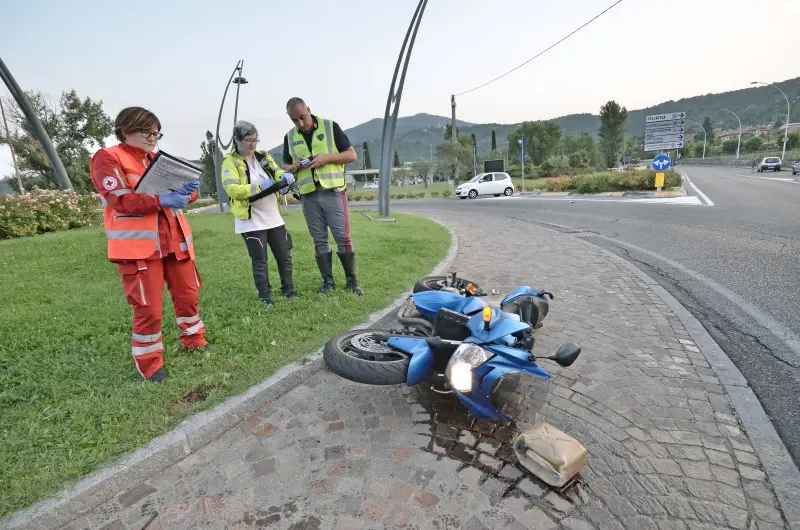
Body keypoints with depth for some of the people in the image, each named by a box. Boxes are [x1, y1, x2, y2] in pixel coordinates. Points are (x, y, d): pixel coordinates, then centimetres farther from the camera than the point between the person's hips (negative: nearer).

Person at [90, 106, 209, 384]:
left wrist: (188, 191, -13)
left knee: (188, 293, 14)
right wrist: (160, 200, -26)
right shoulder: (107, 158, -3)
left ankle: (194, 339, 34)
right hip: (139, 246, -6)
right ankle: (149, 363, 15)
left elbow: (183, 193, 11)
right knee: (148, 307, -2)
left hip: (174, 240, 7)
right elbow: (120, 200, -16)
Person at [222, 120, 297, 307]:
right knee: (259, 261, 2)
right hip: (251, 221, -5)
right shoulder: (230, 162, -7)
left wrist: (286, 176, -14)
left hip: (274, 217, 6)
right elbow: (232, 189, -18)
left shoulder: (264, 156, 12)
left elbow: (278, 173, 10)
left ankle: (288, 289, 26)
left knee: (285, 256, 10)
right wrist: (259, 187, -23)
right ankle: (265, 297, 16)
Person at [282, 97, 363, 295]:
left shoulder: (330, 126, -1)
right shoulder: (289, 137, 10)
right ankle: (328, 282, 15)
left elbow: (352, 155, -2)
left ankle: (352, 280, 9)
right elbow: (285, 166, 17)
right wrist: (294, 166, -7)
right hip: (308, 196, 3)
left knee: (343, 238, -3)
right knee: (319, 240, 6)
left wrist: (327, 157, -17)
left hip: (333, 192, -3)